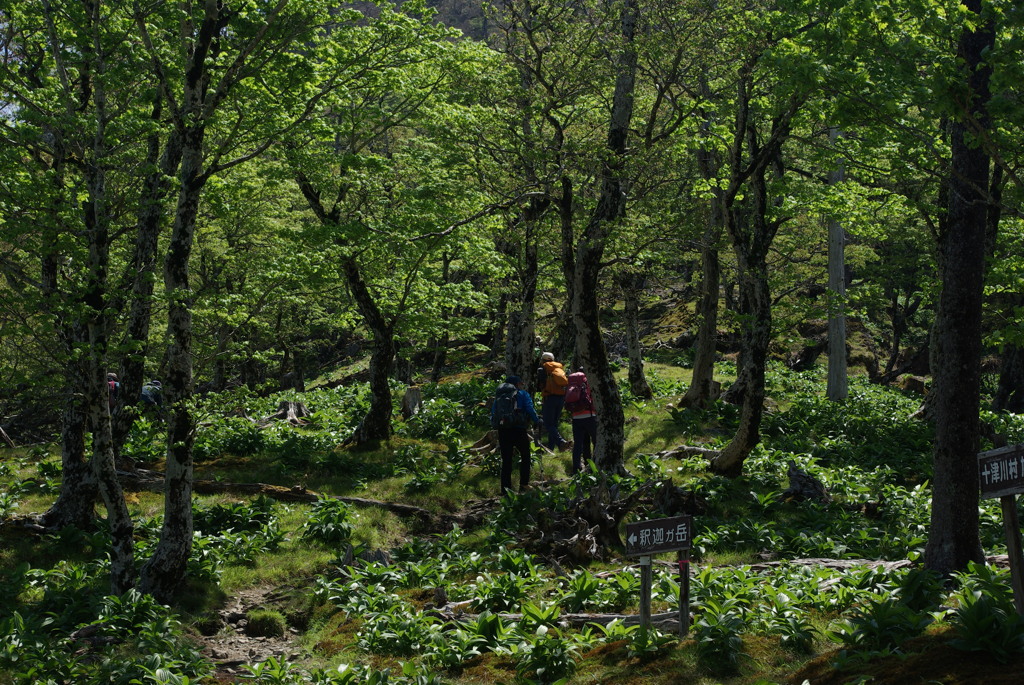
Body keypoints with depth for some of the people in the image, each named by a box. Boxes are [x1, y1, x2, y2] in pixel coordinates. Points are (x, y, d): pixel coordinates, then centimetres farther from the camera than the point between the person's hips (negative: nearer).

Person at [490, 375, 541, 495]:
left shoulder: (499, 397, 19)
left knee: (506, 461, 7)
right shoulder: (522, 394, 6)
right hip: (518, 429, -4)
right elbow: (530, 409, -5)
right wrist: (537, 422, 7)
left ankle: (505, 489, 5)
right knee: (525, 456, 15)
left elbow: (493, 414, 15)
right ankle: (524, 485, 9)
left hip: (502, 431, 4)